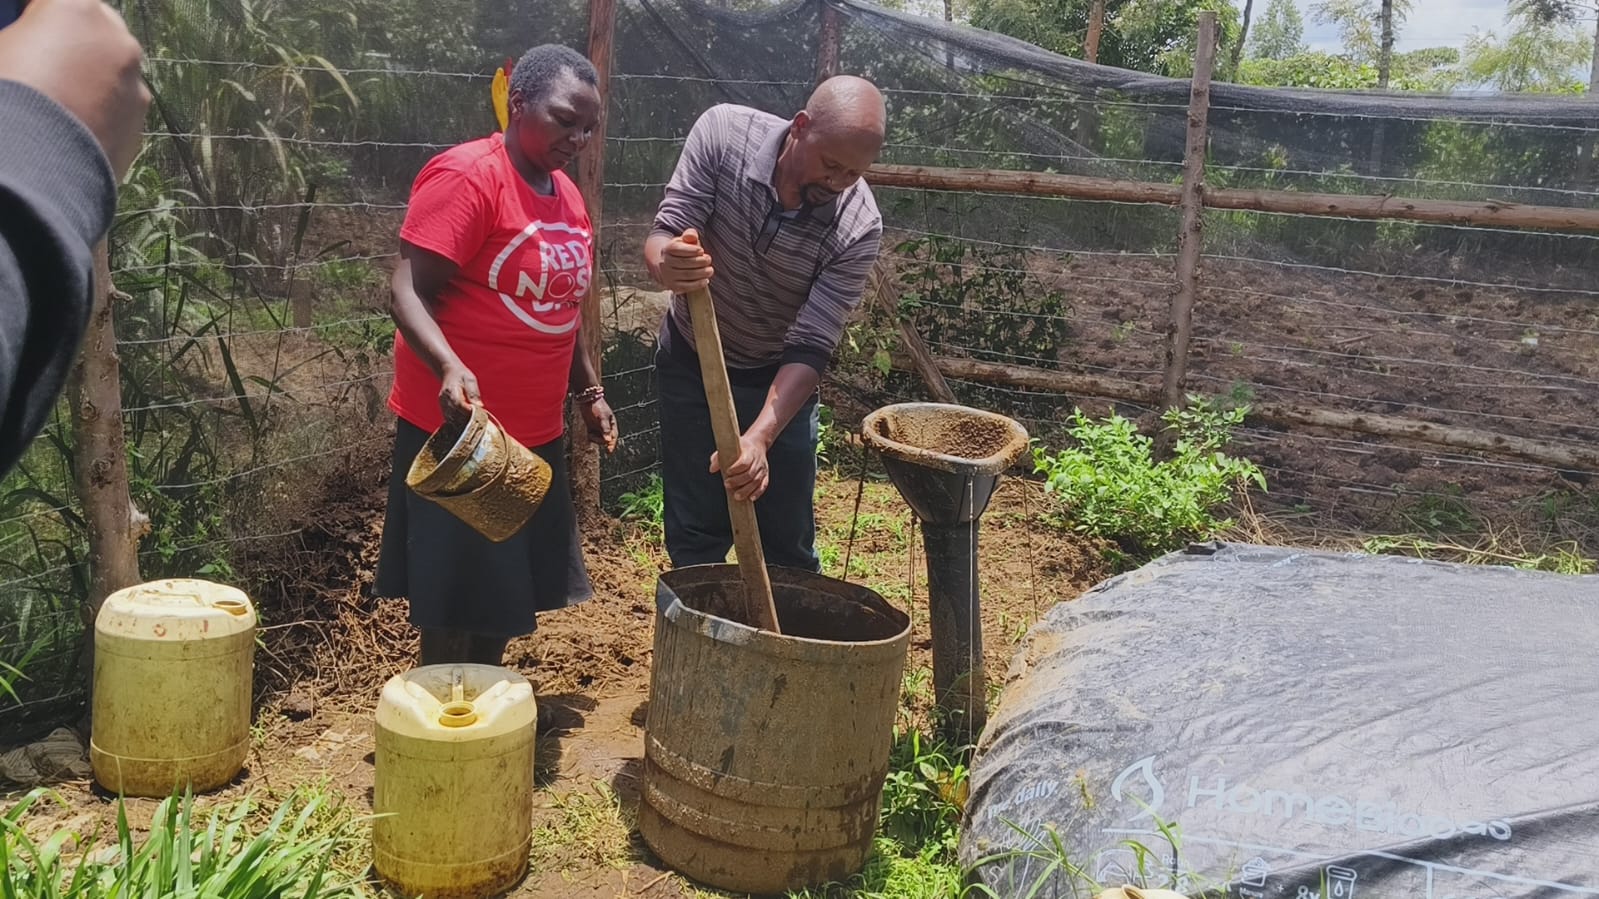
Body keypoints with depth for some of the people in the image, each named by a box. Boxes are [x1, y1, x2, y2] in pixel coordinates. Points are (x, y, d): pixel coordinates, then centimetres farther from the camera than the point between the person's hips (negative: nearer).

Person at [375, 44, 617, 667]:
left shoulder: (567, 195, 12)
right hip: (457, 427, -8)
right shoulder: (466, 177, -14)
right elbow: (409, 291, -21)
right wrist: (450, 368, -36)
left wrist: (589, 392, 18)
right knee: (455, 601, 1)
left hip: (536, 433, 8)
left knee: (510, 590, 17)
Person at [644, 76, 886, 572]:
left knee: (788, 547, 5)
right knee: (695, 540, 5)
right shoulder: (723, 132, -24)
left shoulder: (859, 228, -26)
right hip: (691, 362, 1)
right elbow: (663, 237, -24)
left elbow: (809, 349, -27)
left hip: (780, 379, 0)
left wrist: (759, 437, -41)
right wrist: (668, 263, -49)